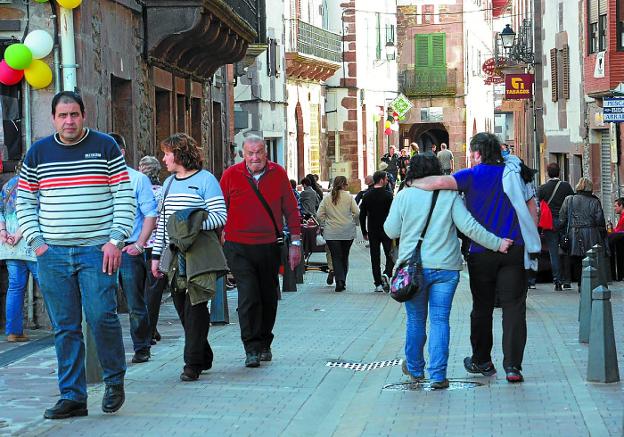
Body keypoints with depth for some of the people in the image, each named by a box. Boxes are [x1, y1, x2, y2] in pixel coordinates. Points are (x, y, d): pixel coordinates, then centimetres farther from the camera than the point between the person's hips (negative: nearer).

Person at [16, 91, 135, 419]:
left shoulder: (105, 147, 3)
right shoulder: (38, 152, 10)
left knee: (101, 317, -12)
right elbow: (25, 202, 15)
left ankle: (115, 381, 10)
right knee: (64, 327, 3)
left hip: (97, 250, -3)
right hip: (53, 254, 3)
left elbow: (125, 196, 1)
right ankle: (72, 397, 8)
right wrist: (36, 242, 3)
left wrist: (116, 240, -8)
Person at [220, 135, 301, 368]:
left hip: (270, 247, 3)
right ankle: (251, 348, -8)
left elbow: (291, 210, 7)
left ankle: (264, 345, 28)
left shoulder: (278, 174, 2)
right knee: (248, 296, -11)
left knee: (268, 297, 12)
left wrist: (295, 242, 4)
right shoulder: (231, 175, -3)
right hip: (239, 247, -3)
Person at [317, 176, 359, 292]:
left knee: (336, 257, 0)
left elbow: (319, 215, 0)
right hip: (348, 232, 0)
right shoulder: (349, 197, -3)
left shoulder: (327, 198, 1)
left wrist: (325, 224, 12)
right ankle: (342, 281, 20)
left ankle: (339, 281, -14)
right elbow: (356, 212, -5)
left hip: (331, 233, 0)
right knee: (344, 256, 14)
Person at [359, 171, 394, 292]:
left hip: (373, 231, 3)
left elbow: (362, 215, 4)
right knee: (390, 255, 6)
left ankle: (378, 284, 6)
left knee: (375, 257, 8)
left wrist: (364, 232, 12)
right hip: (386, 231, -3)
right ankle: (386, 274, -18)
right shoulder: (388, 196, -9)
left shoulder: (367, 196, 2)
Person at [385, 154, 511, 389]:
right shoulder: (450, 195, 0)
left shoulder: (404, 196, 0)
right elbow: (469, 227, -7)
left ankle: (415, 368, 27)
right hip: (445, 267, 0)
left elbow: (391, 231, 3)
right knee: (440, 321, 2)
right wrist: (497, 243, -2)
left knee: (416, 320, 14)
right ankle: (438, 375, -2)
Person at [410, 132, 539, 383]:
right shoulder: (513, 174, 8)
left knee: (482, 307, 13)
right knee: (513, 306, 0)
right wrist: (531, 241, 17)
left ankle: (481, 361, 24)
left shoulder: (472, 175, -5)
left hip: (482, 252, -2)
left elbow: (441, 182, -20)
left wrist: (413, 183, -3)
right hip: (515, 248, 2)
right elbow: (532, 208, 10)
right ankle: (512, 365, -8)